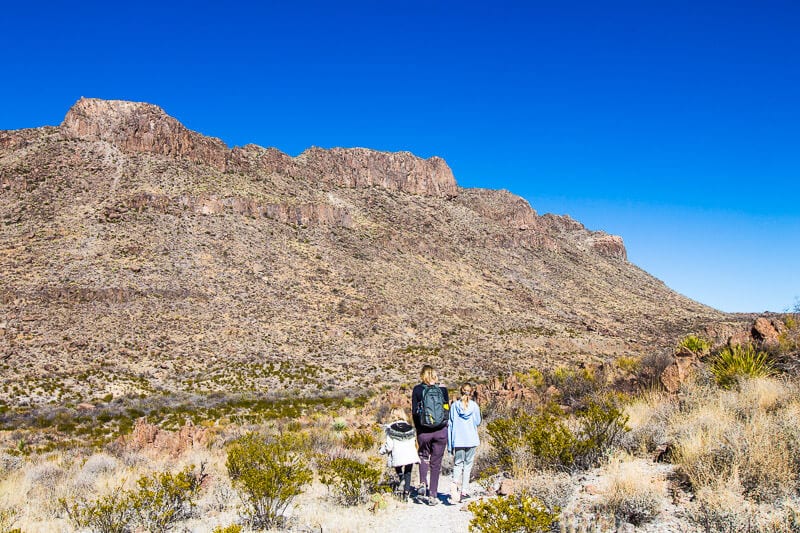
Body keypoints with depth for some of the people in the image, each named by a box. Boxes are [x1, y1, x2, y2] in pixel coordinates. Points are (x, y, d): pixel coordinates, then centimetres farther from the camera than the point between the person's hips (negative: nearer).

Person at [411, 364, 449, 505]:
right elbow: (447, 409, 3)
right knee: (436, 463, 10)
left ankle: (423, 484, 2)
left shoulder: (417, 390, -3)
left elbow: (414, 411, -1)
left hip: (423, 431, 0)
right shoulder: (442, 389, 1)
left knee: (423, 456, 23)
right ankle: (433, 495, 9)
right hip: (441, 431, 1)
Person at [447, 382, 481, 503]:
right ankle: (464, 491, 6)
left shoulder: (454, 406, 0)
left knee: (458, 464, 6)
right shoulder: (474, 406, -3)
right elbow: (478, 422, 7)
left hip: (457, 440, 0)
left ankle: (455, 483, -21)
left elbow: (450, 424, 1)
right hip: (471, 440, 0)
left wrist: (449, 444, 6)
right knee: (468, 465, 9)